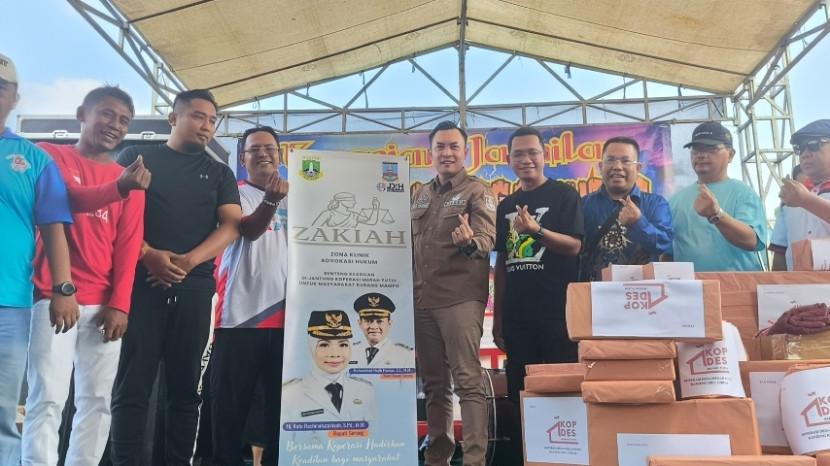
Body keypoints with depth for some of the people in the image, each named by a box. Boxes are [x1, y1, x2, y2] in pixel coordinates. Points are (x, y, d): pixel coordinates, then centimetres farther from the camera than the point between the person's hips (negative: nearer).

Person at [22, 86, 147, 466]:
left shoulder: (130, 180, 15)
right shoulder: (50, 156, 7)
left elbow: (128, 245, 7)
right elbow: (68, 199, -14)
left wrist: (120, 304, -3)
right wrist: (118, 188, -31)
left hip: (104, 305, 4)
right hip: (53, 297, -3)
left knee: (97, 400, 5)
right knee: (48, 398, -7)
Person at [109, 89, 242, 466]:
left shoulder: (219, 173, 17)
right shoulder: (137, 157, 11)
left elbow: (231, 226, 5)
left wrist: (188, 261, -12)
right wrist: (149, 254, -15)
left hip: (194, 289, 2)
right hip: (141, 282, -2)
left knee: (186, 386, 4)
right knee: (132, 384, -4)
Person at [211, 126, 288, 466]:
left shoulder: (293, 197, 17)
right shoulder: (235, 193, 5)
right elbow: (249, 230, -15)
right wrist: (271, 199, -33)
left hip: (284, 313, 4)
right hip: (240, 313, -3)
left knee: (283, 401, 8)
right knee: (230, 401, 0)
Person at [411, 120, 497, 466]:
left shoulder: (477, 191, -2)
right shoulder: (421, 194, 16)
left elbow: (488, 239, -15)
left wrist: (470, 242, -37)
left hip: (460, 297, -6)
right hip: (422, 299, 6)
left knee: (467, 381, -8)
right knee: (434, 383, 12)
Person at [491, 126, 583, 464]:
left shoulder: (564, 196, -1)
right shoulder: (506, 206, 14)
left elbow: (574, 246, -11)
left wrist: (537, 230, -28)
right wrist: (497, 317, 12)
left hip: (557, 312, -5)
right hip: (517, 316, 5)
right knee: (519, 394, 10)